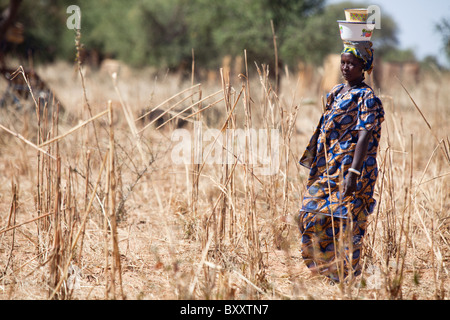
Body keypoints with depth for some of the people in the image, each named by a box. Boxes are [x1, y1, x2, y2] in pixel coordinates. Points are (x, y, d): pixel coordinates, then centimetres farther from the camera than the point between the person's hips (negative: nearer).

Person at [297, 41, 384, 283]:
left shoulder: (367, 98, -10)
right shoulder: (336, 92, 15)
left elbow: (364, 136, -19)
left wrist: (353, 173, -26)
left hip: (349, 170, -8)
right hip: (326, 170, 8)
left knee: (344, 221, -6)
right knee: (311, 215, 7)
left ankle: (348, 275, 3)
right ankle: (326, 266, 19)